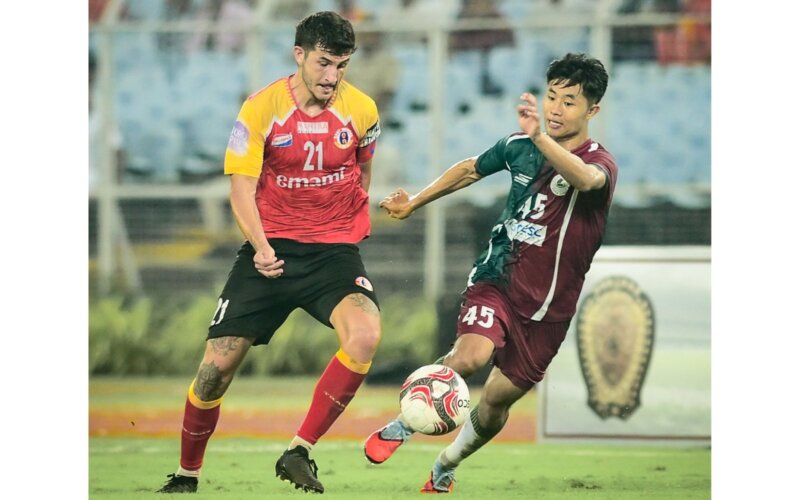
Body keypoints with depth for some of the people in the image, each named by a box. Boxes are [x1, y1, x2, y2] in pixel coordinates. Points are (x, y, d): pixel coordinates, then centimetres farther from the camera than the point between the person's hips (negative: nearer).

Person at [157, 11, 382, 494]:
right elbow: (242, 187, -9)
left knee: (366, 333, -30)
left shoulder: (362, 109, -2)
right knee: (218, 365, -5)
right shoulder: (261, 109, -8)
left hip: (334, 249, 1)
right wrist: (260, 246, -23)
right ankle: (186, 475, 19)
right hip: (272, 249, -1)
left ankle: (299, 453, -19)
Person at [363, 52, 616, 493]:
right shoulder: (520, 146, 0)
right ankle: (404, 423, -7)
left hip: (548, 305, -1)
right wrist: (413, 203, 27)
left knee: (497, 401, 7)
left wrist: (540, 137, -55)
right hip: (497, 279, 1)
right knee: (471, 355, -29)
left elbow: (586, 179, -41)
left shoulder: (600, 163, -14)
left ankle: (444, 469, 35)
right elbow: (471, 170, 21)